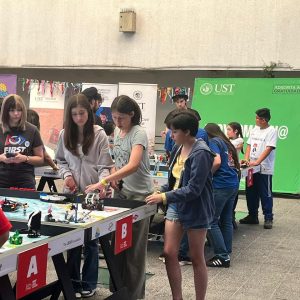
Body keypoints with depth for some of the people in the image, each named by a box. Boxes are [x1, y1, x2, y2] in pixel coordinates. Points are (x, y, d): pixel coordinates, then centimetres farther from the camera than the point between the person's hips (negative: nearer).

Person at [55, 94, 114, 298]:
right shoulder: (65, 134, 3)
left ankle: (89, 283, 19)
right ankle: (73, 281, 21)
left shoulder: (99, 134, -7)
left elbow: (104, 166, -9)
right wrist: (66, 175, -5)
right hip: (71, 192, 3)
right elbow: (61, 160, 13)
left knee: (91, 238, 6)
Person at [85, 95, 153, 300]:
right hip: (121, 192, 7)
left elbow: (133, 166, -32)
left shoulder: (138, 134, -17)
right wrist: (114, 179, -1)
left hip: (139, 195, -7)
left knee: (134, 248, 1)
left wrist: (103, 182, -39)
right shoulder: (117, 132, 7)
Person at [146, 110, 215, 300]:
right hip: (176, 206, 7)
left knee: (197, 259, 6)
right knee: (169, 253, 4)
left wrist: (164, 197, -23)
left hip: (195, 209, -7)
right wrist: (160, 192, 3)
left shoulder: (201, 153, -19)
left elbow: (193, 189, -24)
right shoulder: (179, 149, 5)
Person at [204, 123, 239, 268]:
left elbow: (217, 162, -17)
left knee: (211, 222, -3)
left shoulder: (213, 142, -3)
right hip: (234, 184, 9)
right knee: (226, 221, 13)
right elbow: (236, 165, 20)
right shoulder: (227, 143, 20)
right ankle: (226, 253, 17)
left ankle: (222, 257, -3)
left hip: (220, 185, -9)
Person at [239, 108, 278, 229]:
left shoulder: (272, 131, -10)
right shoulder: (254, 130, 11)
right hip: (252, 168, 7)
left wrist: (257, 162, -24)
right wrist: (246, 159, -3)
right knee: (251, 193, 12)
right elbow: (249, 145, 12)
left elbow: (268, 149, -17)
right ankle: (252, 216, 23)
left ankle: (268, 218, 8)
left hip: (264, 169, -7)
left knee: (266, 194, -1)